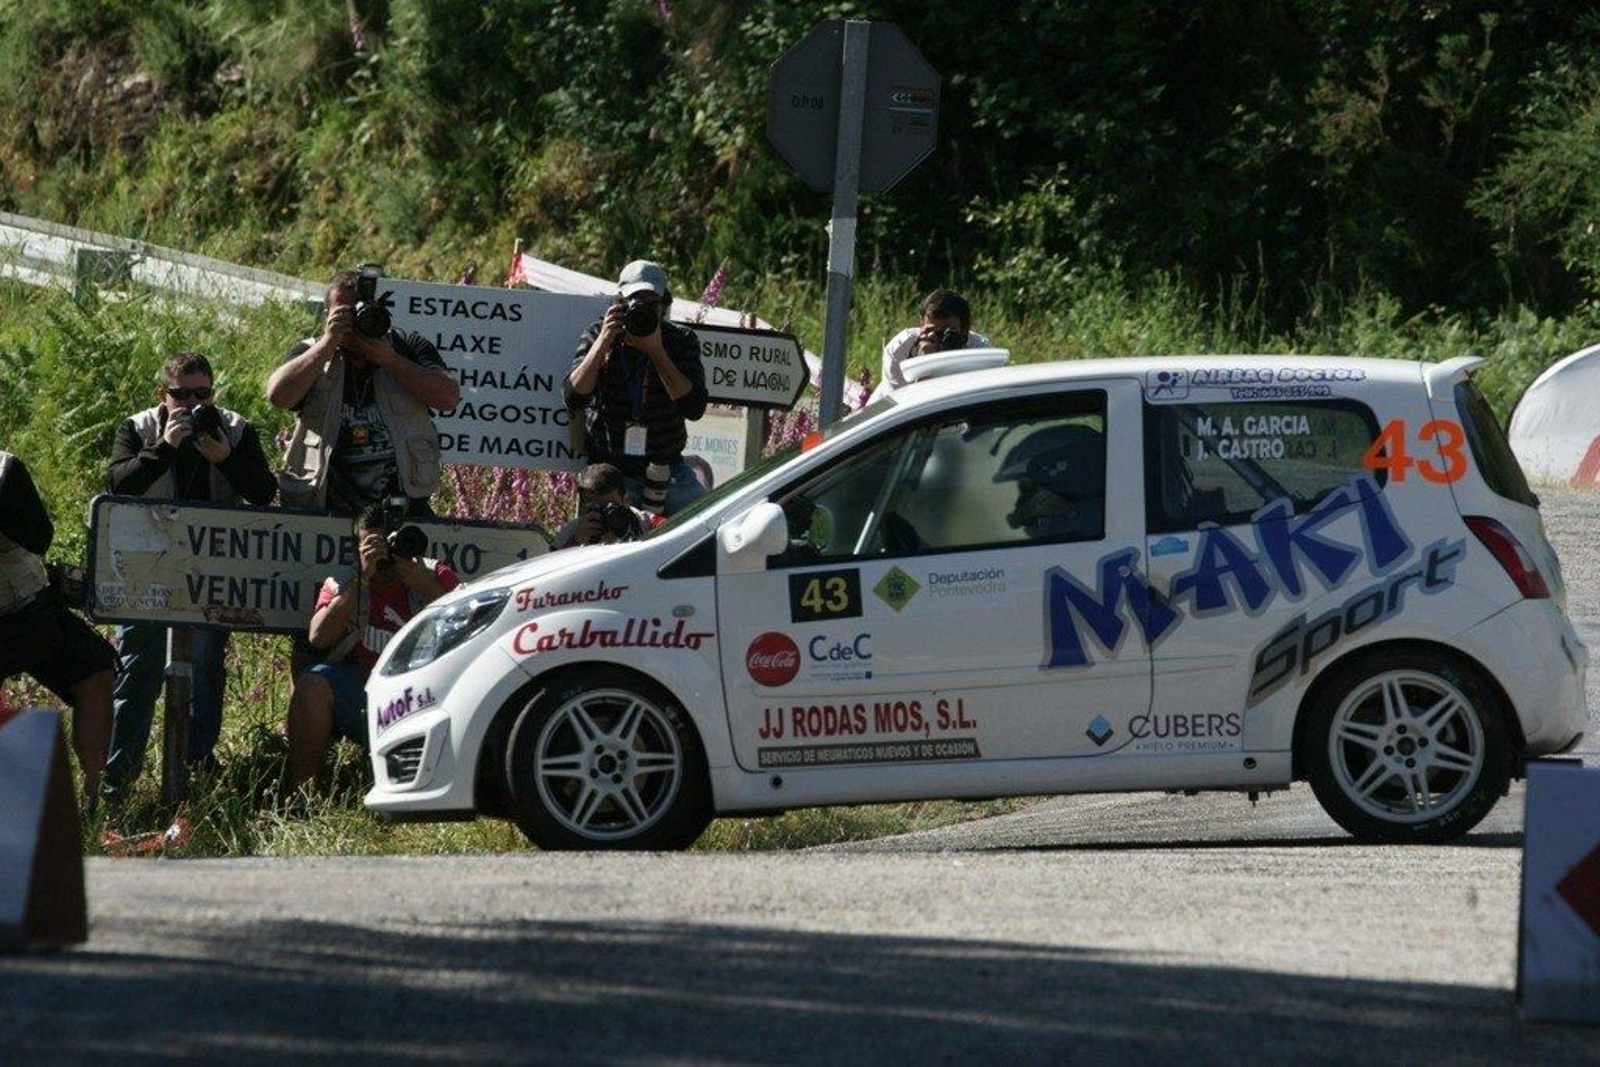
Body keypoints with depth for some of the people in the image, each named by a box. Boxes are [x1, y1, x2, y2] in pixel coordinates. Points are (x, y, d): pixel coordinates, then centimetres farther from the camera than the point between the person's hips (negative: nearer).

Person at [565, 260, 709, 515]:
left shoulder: (681, 341, -1)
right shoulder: (597, 336, -1)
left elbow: (694, 408, -15)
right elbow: (573, 398, -14)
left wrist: (656, 351, -21)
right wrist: (603, 342, -21)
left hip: (669, 470, 1)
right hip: (611, 470, -1)